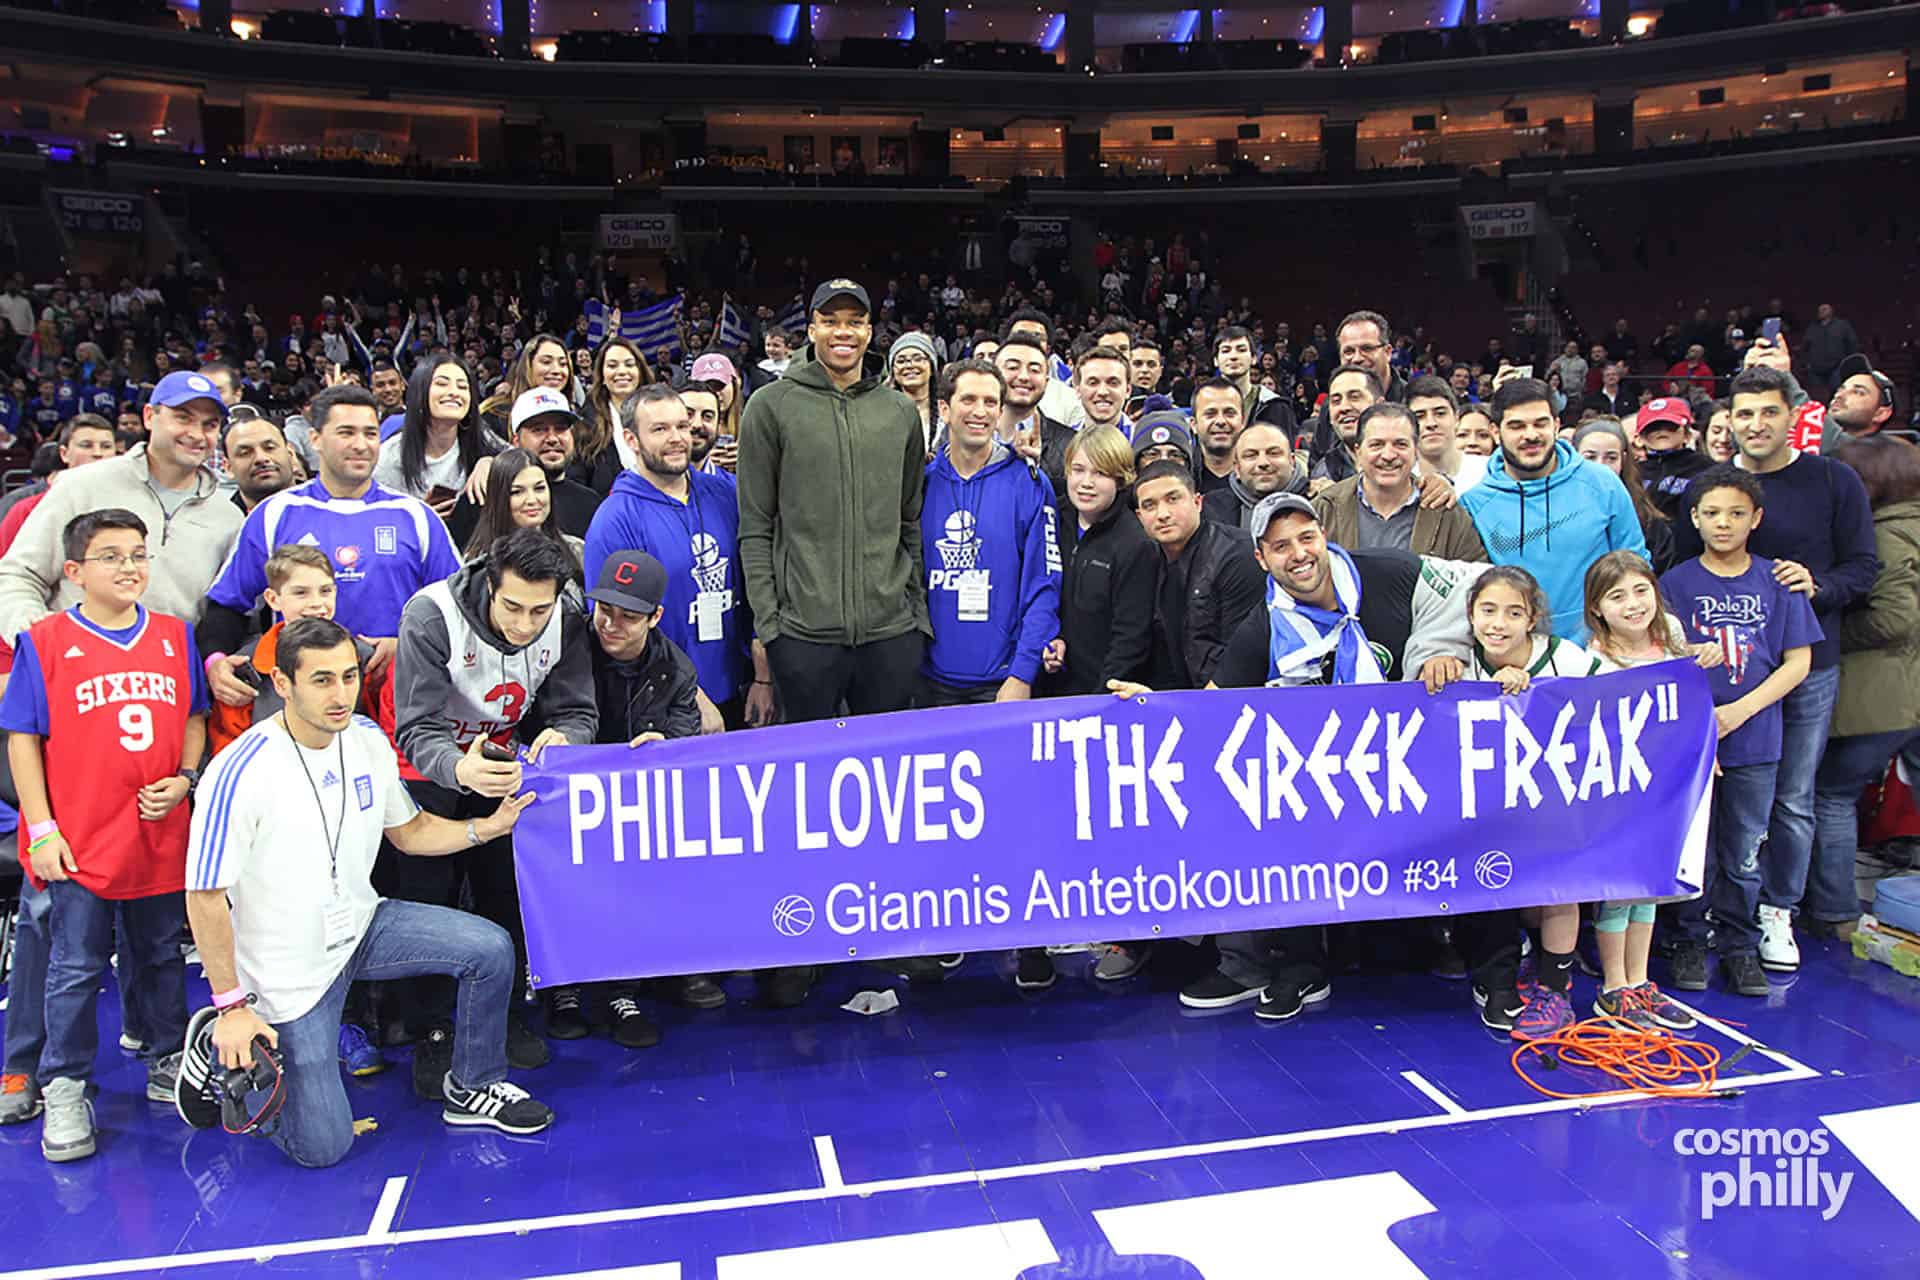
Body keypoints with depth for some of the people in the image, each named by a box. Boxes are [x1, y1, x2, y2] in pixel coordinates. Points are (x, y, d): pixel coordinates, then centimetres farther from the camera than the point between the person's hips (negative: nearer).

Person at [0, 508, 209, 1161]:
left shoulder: (174, 637, 5)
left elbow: (194, 719, 12)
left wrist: (185, 778, -6)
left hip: (159, 835, 3)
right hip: (78, 844, -3)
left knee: (161, 957, 17)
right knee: (75, 969, 6)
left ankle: (168, 1060, 33)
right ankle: (64, 1090, 20)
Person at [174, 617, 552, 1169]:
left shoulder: (368, 740, -4)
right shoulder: (240, 772, -25)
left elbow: (408, 831, 10)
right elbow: (205, 897, -19)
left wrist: (488, 826, -7)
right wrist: (231, 1004, -16)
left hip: (361, 926, 6)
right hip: (289, 968, -6)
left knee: (491, 949, -11)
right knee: (321, 1147, -1)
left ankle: (470, 1089, 12)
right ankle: (219, 1047, 22)